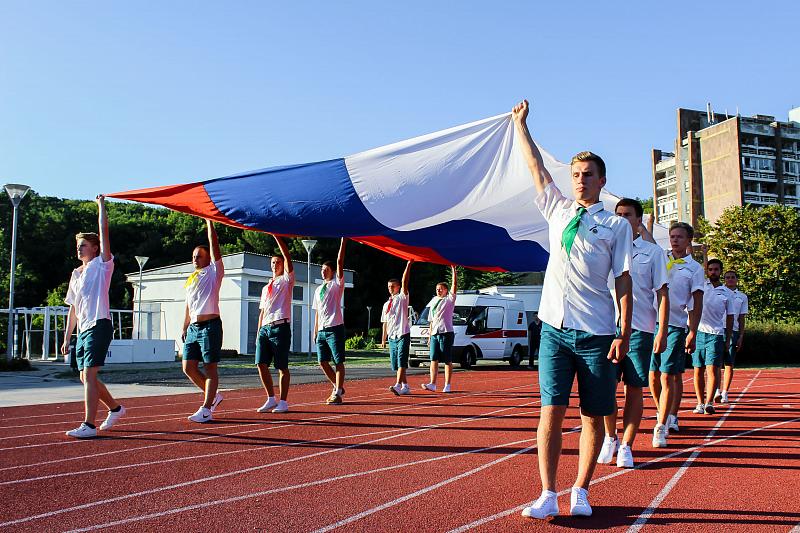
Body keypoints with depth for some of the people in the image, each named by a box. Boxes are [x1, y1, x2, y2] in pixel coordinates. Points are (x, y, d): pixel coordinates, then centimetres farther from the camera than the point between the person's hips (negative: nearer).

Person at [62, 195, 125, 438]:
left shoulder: (102, 264, 1)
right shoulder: (76, 273, 20)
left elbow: (104, 232, -10)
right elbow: (73, 308, 22)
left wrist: (101, 205, -4)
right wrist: (67, 337, 20)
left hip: (99, 325, -8)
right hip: (83, 329, 8)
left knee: (89, 374, -15)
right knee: (86, 377, 12)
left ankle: (89, 425, -14)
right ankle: (115, 408, 30)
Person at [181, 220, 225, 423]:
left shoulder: (214, 271, 1)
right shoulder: (191, 279, 20)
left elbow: (214, 245, -7)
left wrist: (209, 221, -5)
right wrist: (184, 328, 18)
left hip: (210, 325, -7)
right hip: (193, 327, 7)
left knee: (210, 368, -4)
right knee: (188, 367, 5)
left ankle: (206, 410, -3)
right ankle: (213, 396, 22)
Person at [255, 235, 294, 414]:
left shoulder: (286, 280, 6)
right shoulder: (266, 288, 23)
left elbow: (287, 257, -8)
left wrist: (276, 236, -11)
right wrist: (258, 332, 14)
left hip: (280, 327, -6)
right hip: (265, 328, 6)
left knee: (282, 367, -3)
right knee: (261, 364, -1)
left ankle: (283, 402, 5)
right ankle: (271, 399, 11)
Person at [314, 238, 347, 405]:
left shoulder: (337, 284, 1)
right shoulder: (318, 290, 19)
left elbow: (340, 262, -9)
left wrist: (343, 241, -13)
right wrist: (315, 331, 16)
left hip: (335, 328, -7)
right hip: (322, 330, 7)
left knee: (338, 361, -4)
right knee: (323, 362, 6)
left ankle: (337, 394, -1)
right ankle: (338, 387, 22)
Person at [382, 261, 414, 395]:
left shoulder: (402, 298, 2)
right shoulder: (386, 304, 18)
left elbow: (404, 282, -13)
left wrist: (408, 265, -23)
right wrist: (384, 339, 15)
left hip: (403, 335, -6)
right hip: (392, 337, 6)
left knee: (401, 361, -16)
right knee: (396, 364, 7)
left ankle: (398, 385, -26)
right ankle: (405, 386, 16)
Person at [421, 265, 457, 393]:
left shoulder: (449, 300, 3)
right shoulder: (433, 303, 20)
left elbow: (455, 285, -11)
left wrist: (453, 270, -14)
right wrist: (430, 335, 15)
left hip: (446, 333, -6)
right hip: (434, 334, 6)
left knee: (447, 361, -2)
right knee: (434, 360, -2)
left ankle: (447, 385, 2)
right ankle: (432, 384, -5)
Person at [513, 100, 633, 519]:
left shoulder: (617, 226, 5)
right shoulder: (558, 210, 14)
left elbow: (623, 281, 0)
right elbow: (536, 166, 21)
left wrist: (624, 334, -7)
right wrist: (520, 122, 27)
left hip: (596, 334, -2)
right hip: (555, 328, 2)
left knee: (593, 417, 4)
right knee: (551, 412, -3)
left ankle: (580, 492, 16)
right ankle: (548, 495, 2)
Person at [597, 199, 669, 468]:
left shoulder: (653, 252, 5)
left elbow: (662, 294, 3)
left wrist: (662, 332, -5)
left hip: (640, 329, -1)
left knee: (634, 389, 2)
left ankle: (626, 446, 12)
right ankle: (610, 439, 19)